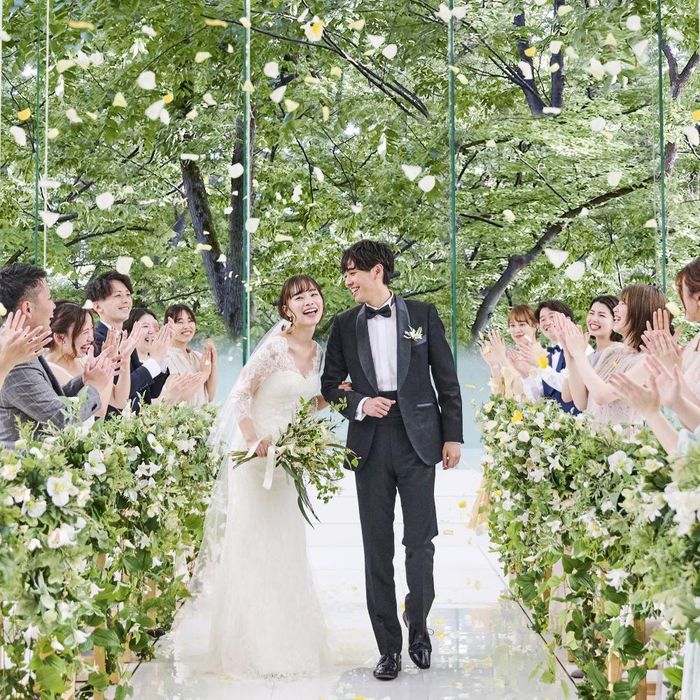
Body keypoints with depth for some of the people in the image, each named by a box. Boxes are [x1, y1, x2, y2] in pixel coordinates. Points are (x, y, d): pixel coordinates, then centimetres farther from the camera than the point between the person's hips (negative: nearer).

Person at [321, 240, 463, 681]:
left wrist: (453, 436, 0)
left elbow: (447, 380, 4)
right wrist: (359, 404, -8)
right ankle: (389, 647, 13)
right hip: (370, 443, 2)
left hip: (418, 440, -2)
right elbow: (330, 385, 12)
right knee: (377, 549, 4)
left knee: (421, 541, -1)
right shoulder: (345, 325, 8)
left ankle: (418, 628, 22)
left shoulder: (422, 314, 3)